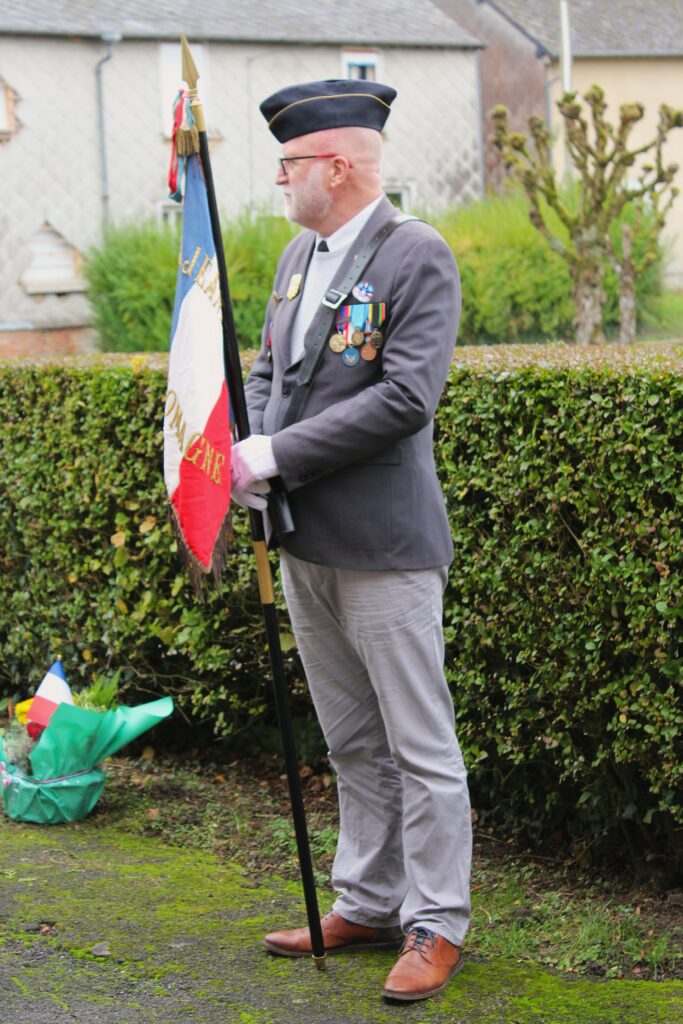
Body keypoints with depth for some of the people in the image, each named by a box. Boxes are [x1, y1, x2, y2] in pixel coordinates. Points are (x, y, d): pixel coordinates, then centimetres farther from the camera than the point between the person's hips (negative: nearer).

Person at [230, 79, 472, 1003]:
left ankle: (435, 926, 9)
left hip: (385, 546, -8)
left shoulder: (419, 257, -11)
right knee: (352, 744, 16)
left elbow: (405, 396, -20)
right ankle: (368, 906, 27)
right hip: (306, 544, 8)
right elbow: (268, 370, 18)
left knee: (420, 746, 0)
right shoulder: (299, 256, 13)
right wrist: (247, 455, -3)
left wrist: (279, 456, -19)